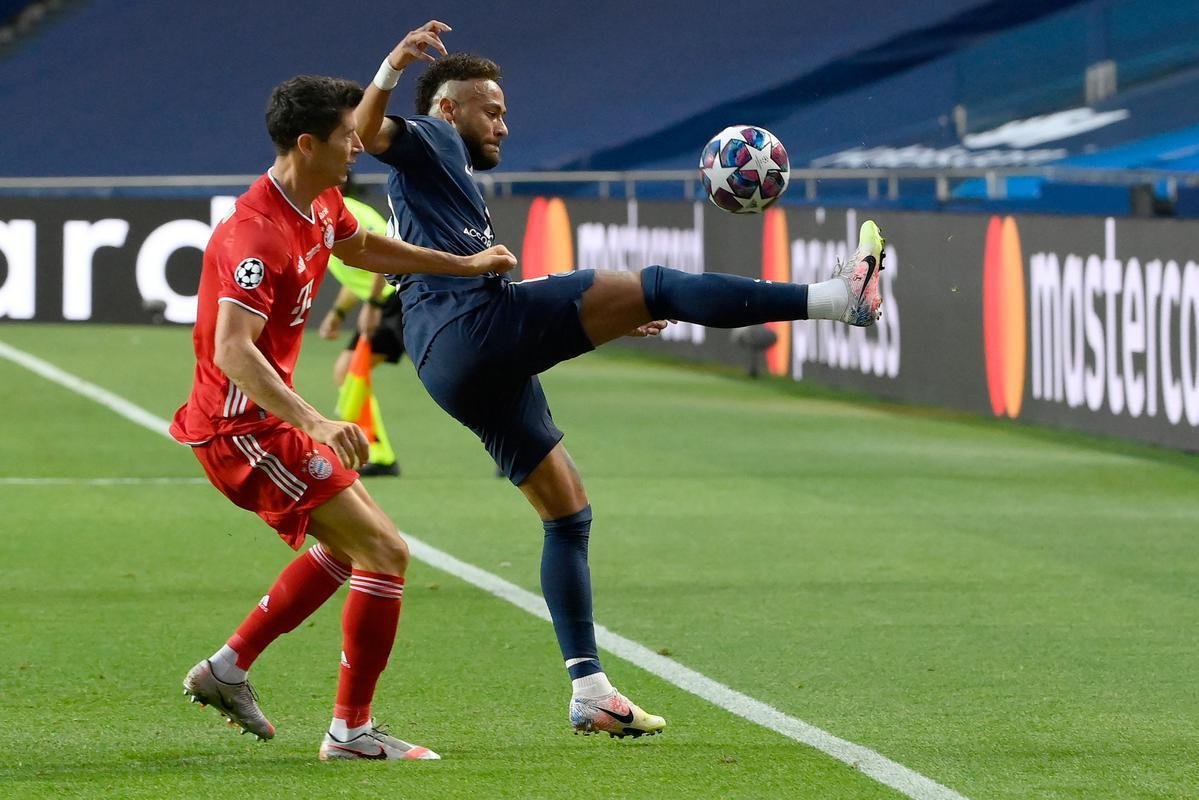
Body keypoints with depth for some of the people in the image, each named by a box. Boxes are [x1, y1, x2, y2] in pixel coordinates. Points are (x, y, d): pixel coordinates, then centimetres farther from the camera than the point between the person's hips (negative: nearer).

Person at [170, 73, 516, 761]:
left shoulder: (322, 204, 5)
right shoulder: (256, 234, -26)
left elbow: (361, 247, 29)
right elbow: (232, 350, -35)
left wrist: (464, 264, 28)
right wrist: (315, 423, -45)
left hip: (272, 418, 11)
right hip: (244, 427, -11)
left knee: (351, 543, 25)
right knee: (386, 551, -11)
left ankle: (227, 670, 26)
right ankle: (352, 730, -4)